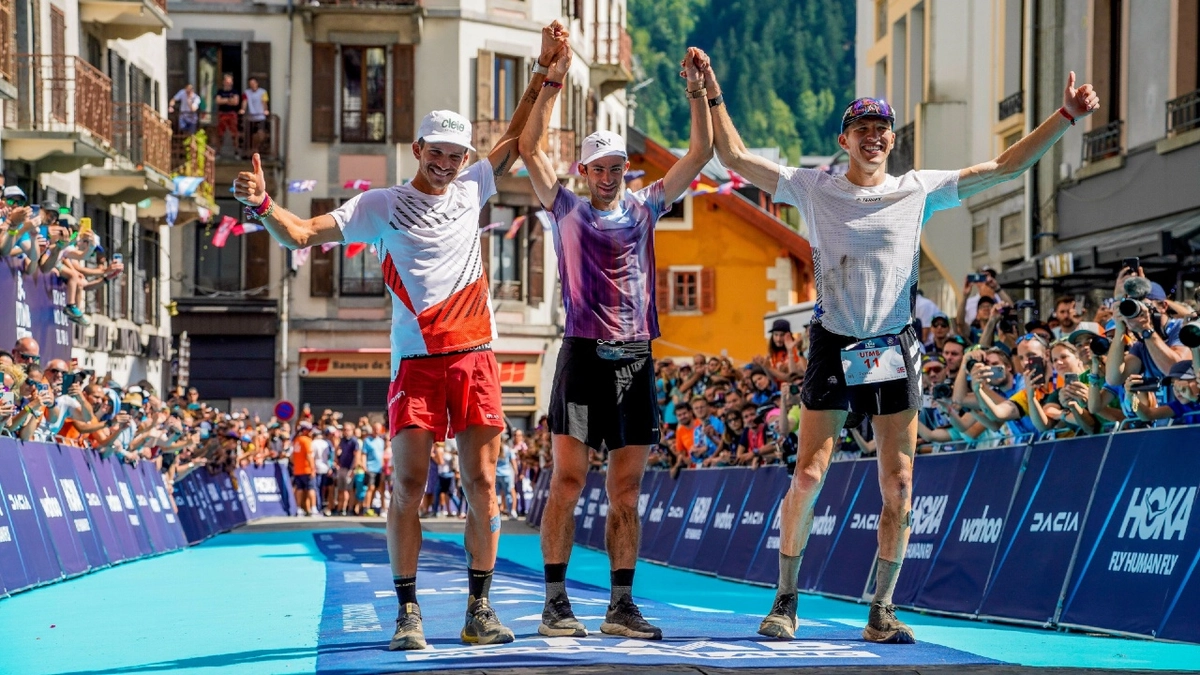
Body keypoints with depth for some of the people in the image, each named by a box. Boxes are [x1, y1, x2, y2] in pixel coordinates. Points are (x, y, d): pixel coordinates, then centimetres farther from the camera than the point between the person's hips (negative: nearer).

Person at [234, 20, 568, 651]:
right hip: (416, 361, -3)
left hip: (474, 357, 3)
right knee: (408, 486, -5)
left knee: (481, 484, 1)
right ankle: (407, 614, 0)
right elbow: (302, 234, -1)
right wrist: (261, 204, -18)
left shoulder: (470, 192, 14)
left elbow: (515, 138, 26)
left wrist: (544, 69, 23)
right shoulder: (380, 206, 4)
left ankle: (479, 611, 7)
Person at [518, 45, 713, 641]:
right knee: (568, 479, -6)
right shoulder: (567, 210, 7)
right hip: (585, 356, -3)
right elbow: (529, 149, -4)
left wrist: (697, 93, 0)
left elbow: (700, 154, 11)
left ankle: (621, 605, 8)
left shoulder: (643, 207, 14)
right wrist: (552, 83, -8)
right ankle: (555, 602, -4)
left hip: (637, 362, 3)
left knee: (626, 490, 5)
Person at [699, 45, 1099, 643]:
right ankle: (785, 602, 7)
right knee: (807, 477, -7)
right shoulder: (814, 188, 3)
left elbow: (1004, 167, 4)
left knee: (898, 485, -2)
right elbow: (735, 157, 5)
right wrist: (713, 95, -2)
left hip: (895, 349, 1)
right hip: (833, 347, -1)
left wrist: (1066, 117, -3)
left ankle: (881, 611, 8)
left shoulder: (920, 190, 5)